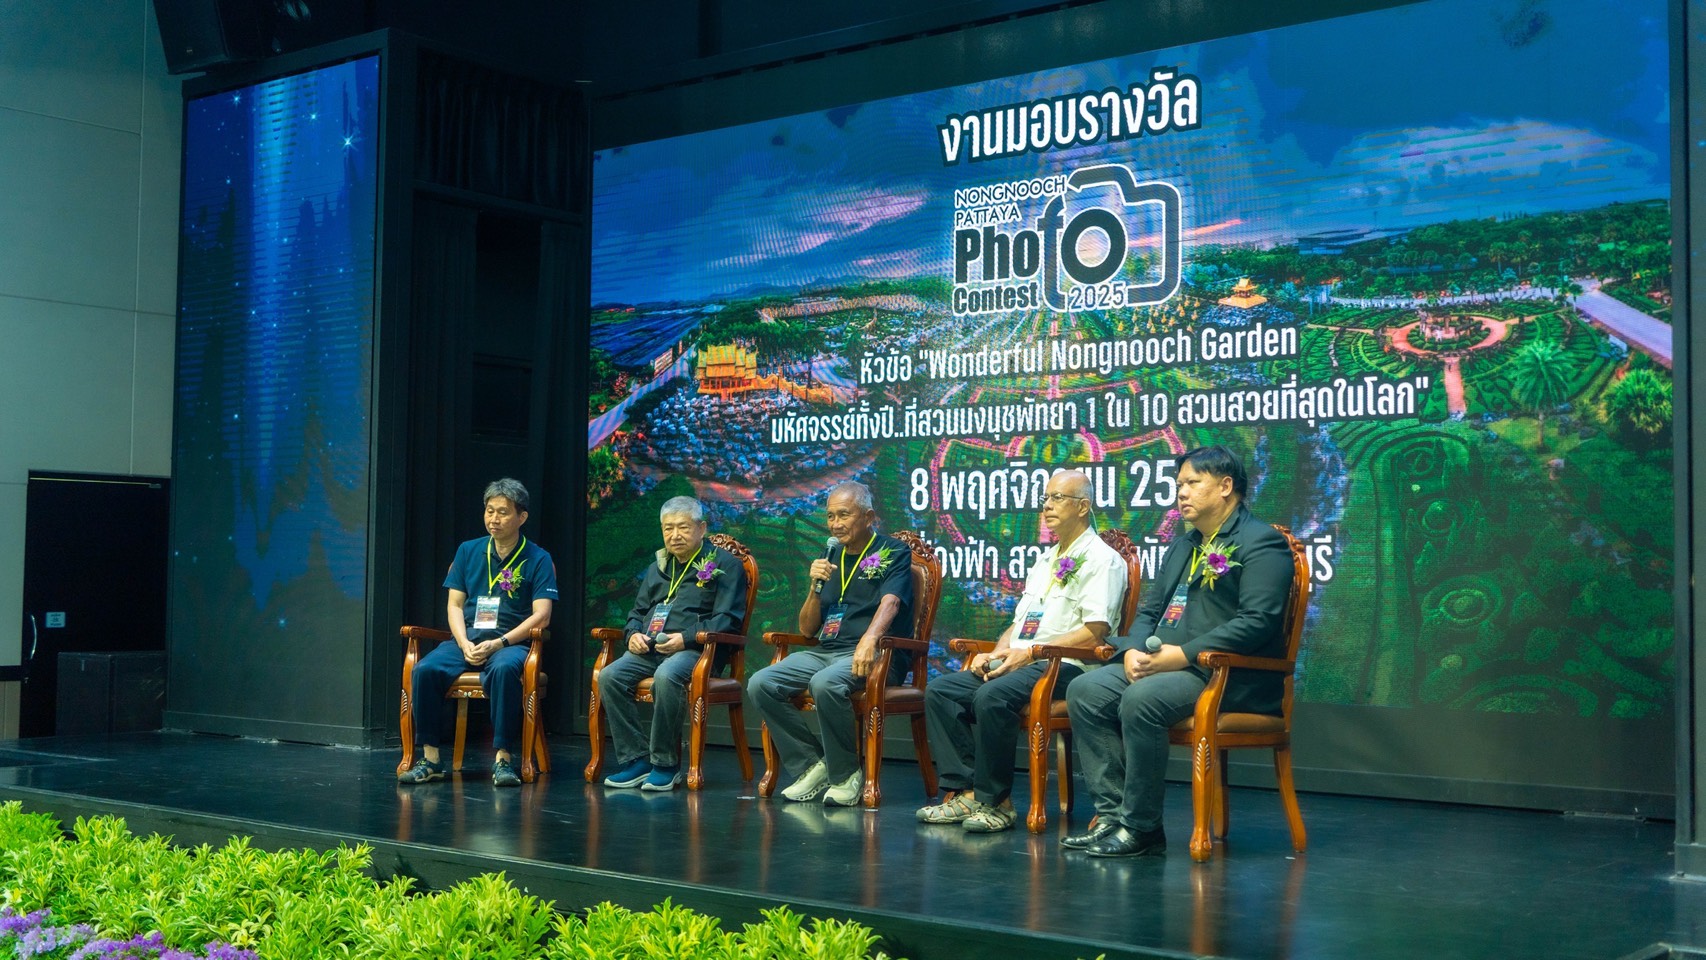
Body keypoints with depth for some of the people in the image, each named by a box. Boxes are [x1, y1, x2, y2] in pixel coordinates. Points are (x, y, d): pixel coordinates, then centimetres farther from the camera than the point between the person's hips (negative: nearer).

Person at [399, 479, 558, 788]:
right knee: (425, 669, -26)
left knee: (504, 669, -38)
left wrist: (498, 643, -16)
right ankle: (430, 758, -18)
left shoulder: (538, 559, 1)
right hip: (466, 640, 3)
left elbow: (541, 615, -7)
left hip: (510, 643, -3)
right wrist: (465, 644, -9)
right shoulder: (468, 551, 13)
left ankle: (503, 758, -31)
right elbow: (454, 605, 9)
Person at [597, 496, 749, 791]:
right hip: (650, 649, 6)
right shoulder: (657, 568, 26)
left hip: (695, 649, -6)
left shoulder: (725, 564, 5)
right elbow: (638, 611, 31)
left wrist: (686, 638, -17)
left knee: (666, 677, -38)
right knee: (609, 676, -22)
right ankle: (636, 759, -17)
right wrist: (634, 634, 6)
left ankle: (665, 764, -25)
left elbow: (727, 620, -5)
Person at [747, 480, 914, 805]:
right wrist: (816, 586, 0)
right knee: (760, 684, -15)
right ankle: (812, 766, -6)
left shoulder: (893, 553, 2)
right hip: (823, 651, 7)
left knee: (825, 683, -36)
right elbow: (807, 630, 18)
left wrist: (869, 639, -38)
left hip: (872, 655, -6)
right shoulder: (831, 557, 18)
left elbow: (889, 602, -18)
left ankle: (846, 776, -18)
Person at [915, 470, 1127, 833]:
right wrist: (996, 654, 5)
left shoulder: (1101, 559, -3)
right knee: (940, 690, -8)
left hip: (1064, 667, -9)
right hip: (1017, 664, 9)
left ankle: (995, 801, -21)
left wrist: (1029, 653, -16)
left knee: (991, 696, -33)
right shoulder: (1045, 560, 26)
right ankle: (965, 791, -15)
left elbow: (1095, 632, -14)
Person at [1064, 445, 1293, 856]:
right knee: (1085, 691, -11)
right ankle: (1114, 814, -11)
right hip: (1161, 663, 9)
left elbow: (1257, 622, -18)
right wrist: (1134, 650, -3)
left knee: (1141, 699, -32)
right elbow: (1149, 610, 21)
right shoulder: (1182, 546, 23)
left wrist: (1181, 655, -22)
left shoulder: (1261, 543, -6)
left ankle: (1140, 828, -21)